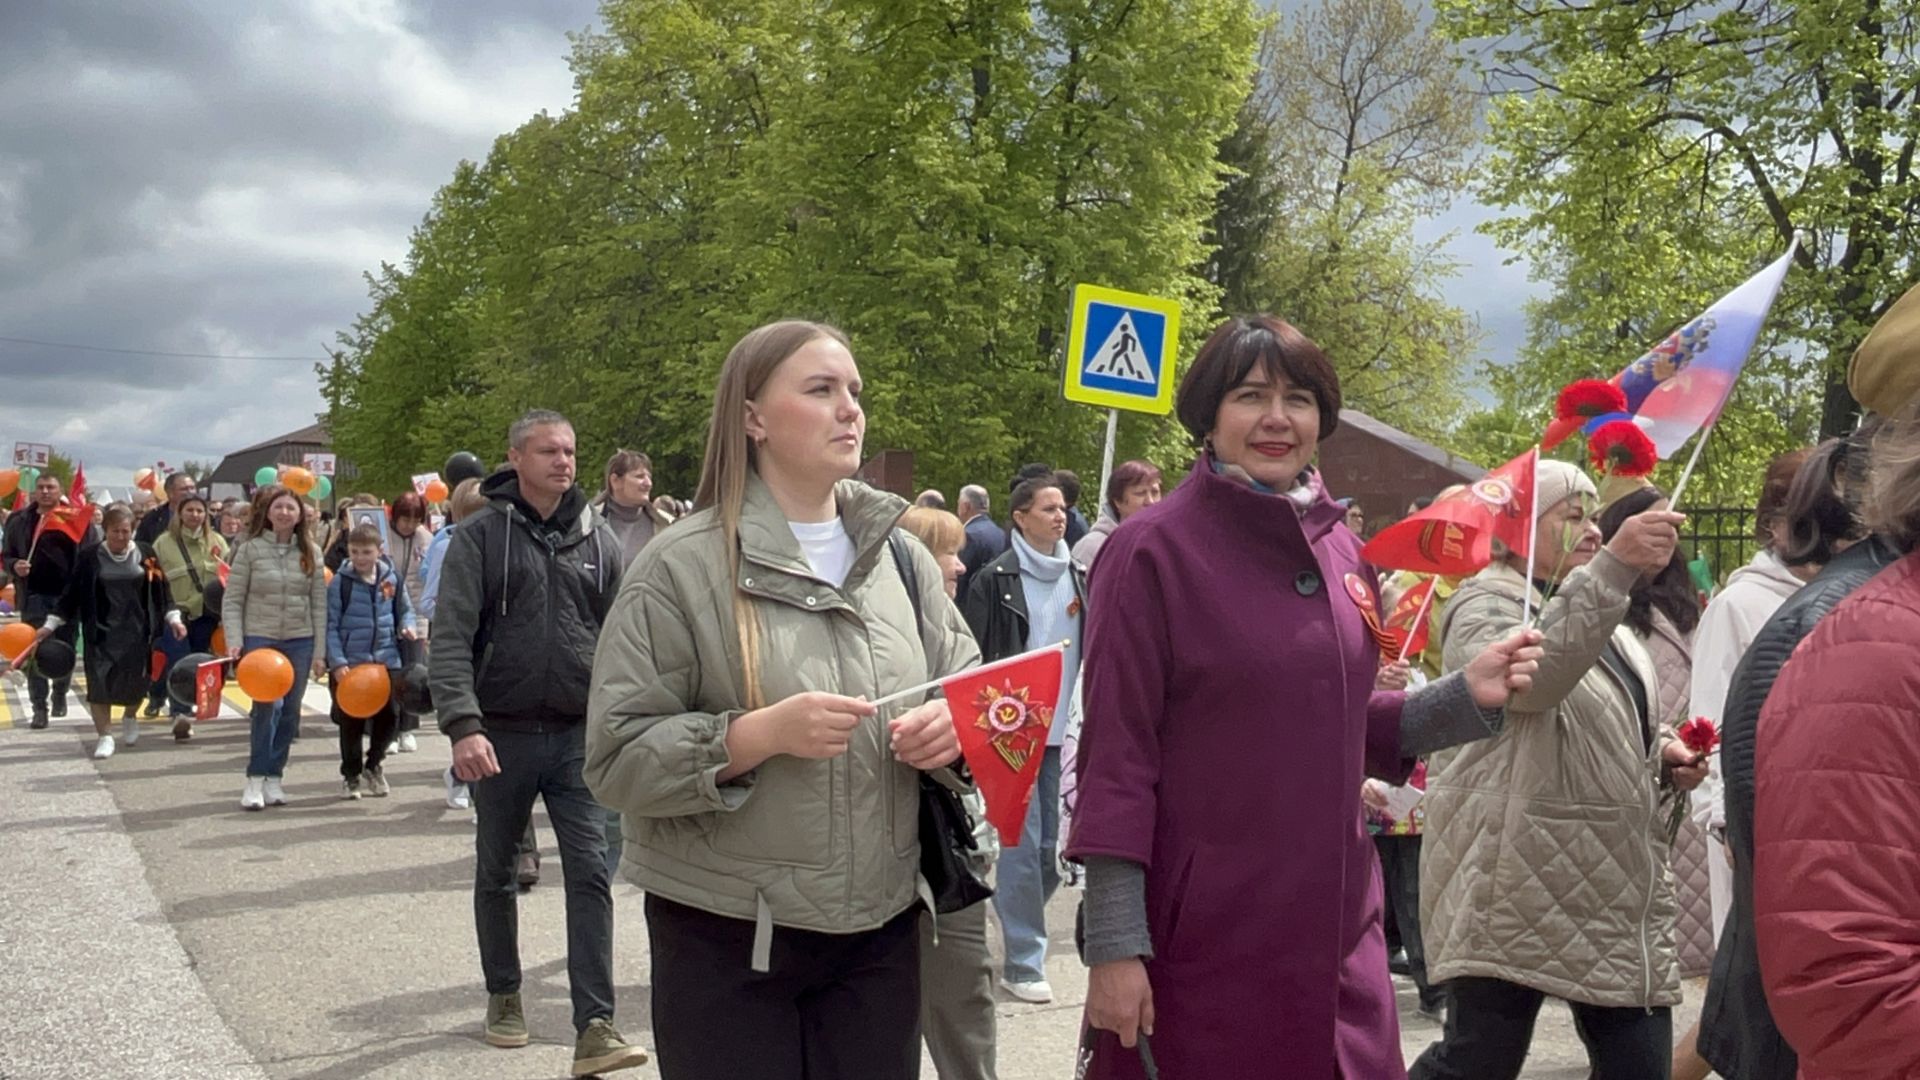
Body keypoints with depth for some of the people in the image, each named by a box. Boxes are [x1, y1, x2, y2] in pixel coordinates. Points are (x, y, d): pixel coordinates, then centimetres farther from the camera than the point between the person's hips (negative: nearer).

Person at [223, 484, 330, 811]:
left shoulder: (311, 553, 5)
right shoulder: (250, 550, -1)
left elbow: (319, 604, 6)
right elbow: (232, 600, -1)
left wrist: (319, 652, 2)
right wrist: (234, 642, -12)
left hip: (299, 640, 3)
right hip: (259, 638, -3)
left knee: (290, 712, 5)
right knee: (268, 704, -16)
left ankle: (274, 776, 18)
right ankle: (256, 779, -5)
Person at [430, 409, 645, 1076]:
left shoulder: (597, 542, 6)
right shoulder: (480, 536, -4)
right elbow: (451, 638, -11)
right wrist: (463, 724, -23)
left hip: (579, 735, 1)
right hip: (503, 735, -1)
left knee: (591, 873, -6)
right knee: (497, 873, 14)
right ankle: (504, 996, 34)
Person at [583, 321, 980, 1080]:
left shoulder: (901, 557, 7)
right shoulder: (682, 566, -7)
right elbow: (616, 757, -11)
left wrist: (953, 729, -12)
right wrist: (761, 734, -23)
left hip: (881, 933, 4)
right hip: (727, 940, -4)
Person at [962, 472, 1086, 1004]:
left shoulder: (1080, 580, 10)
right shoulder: (994, 581, -6)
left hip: (1061, 734, 5)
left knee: (1049, 850, 9)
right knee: (1022, 845, -5)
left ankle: (1020, 932, 31)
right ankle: (1023, 962, 4)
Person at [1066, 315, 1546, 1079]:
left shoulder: (1342, 554, 8)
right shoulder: (1152, 551, -10)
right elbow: (1116, 754, -12)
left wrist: (1467, 699, 0)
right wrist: (1115, 943, -15)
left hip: (1332, 927, 6)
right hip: (1199, 940, -5)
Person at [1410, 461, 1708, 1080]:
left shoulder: (1603, 617, 20)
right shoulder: (1485, 608, -7)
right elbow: (1530, 672, -31)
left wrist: (1662, 753, 8)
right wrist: (1613, 566, -42)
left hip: (1620, 900, 8)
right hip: (1515, 898, -8)